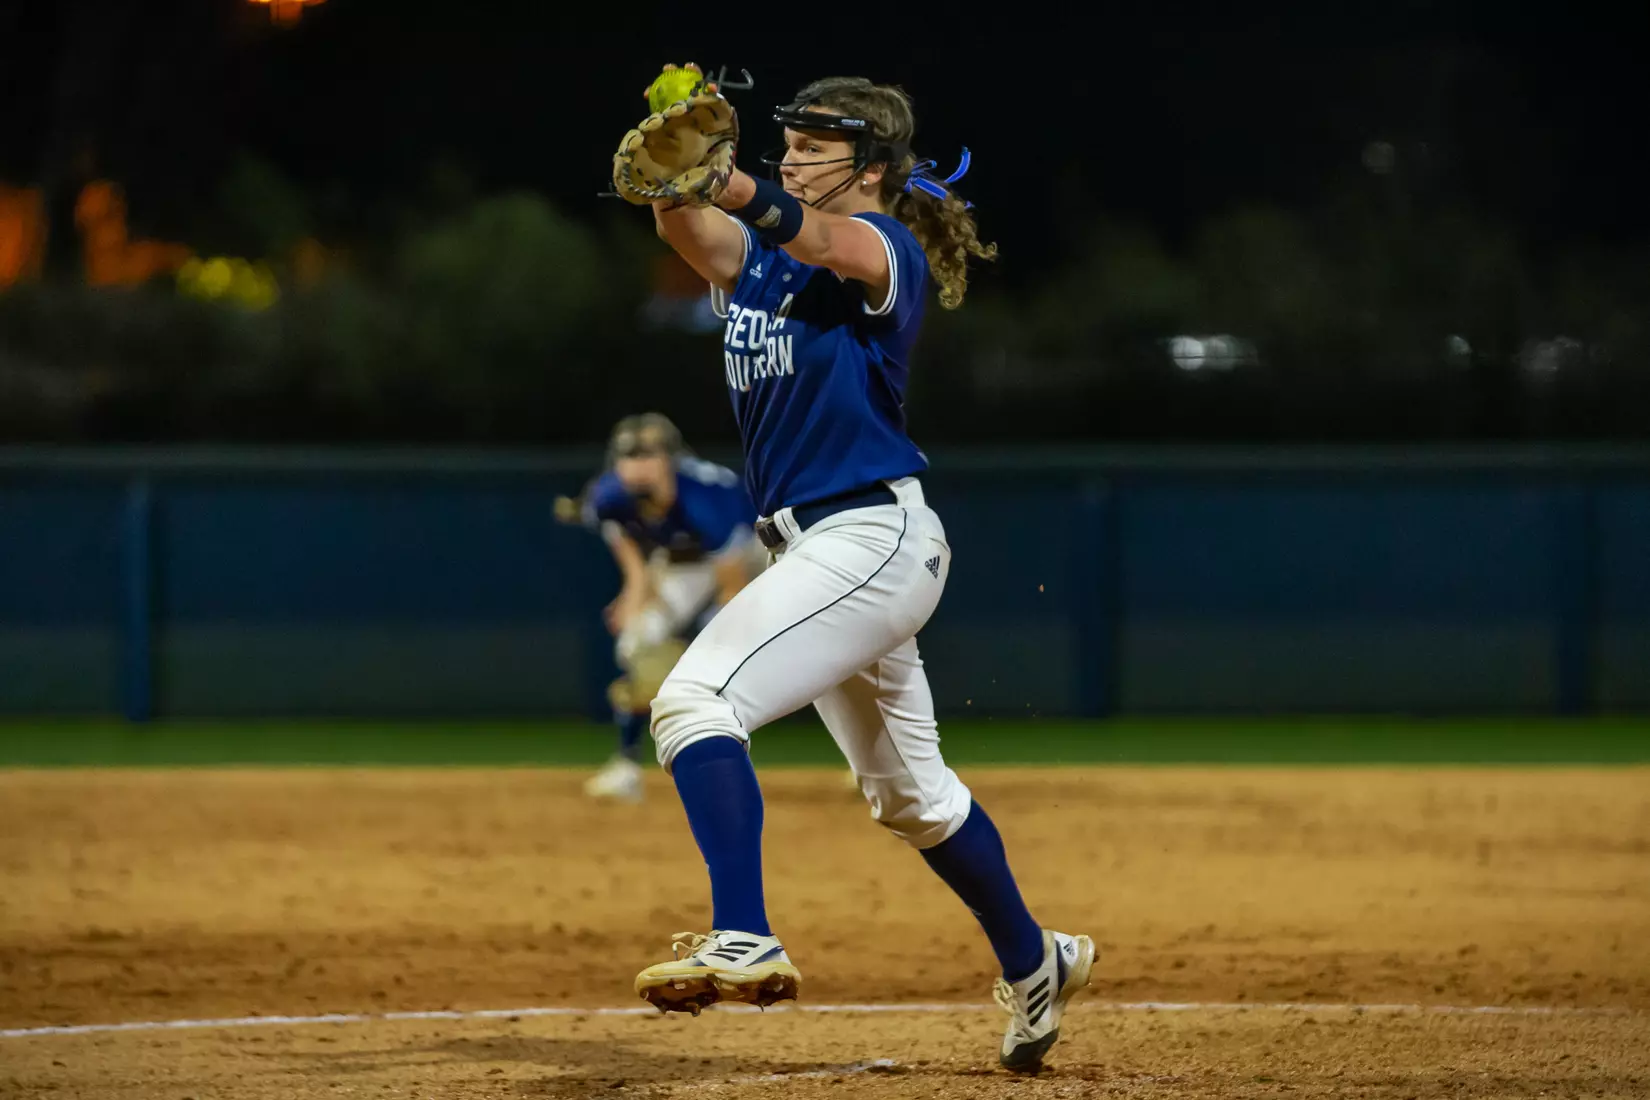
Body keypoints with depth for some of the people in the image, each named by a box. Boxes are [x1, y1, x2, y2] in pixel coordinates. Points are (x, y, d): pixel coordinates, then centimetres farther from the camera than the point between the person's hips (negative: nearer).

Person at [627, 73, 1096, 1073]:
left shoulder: (890, 251, -7)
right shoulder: (754, 252, 11)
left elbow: (826, 242, -31)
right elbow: (698, 233, -12)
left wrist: (723, 180, -50)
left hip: (875, 536, -9)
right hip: (815, 550, 9)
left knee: (697, 699, -25)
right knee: (910, 794, 22)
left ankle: (744, 942, -34)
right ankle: (1035, 966, 39)